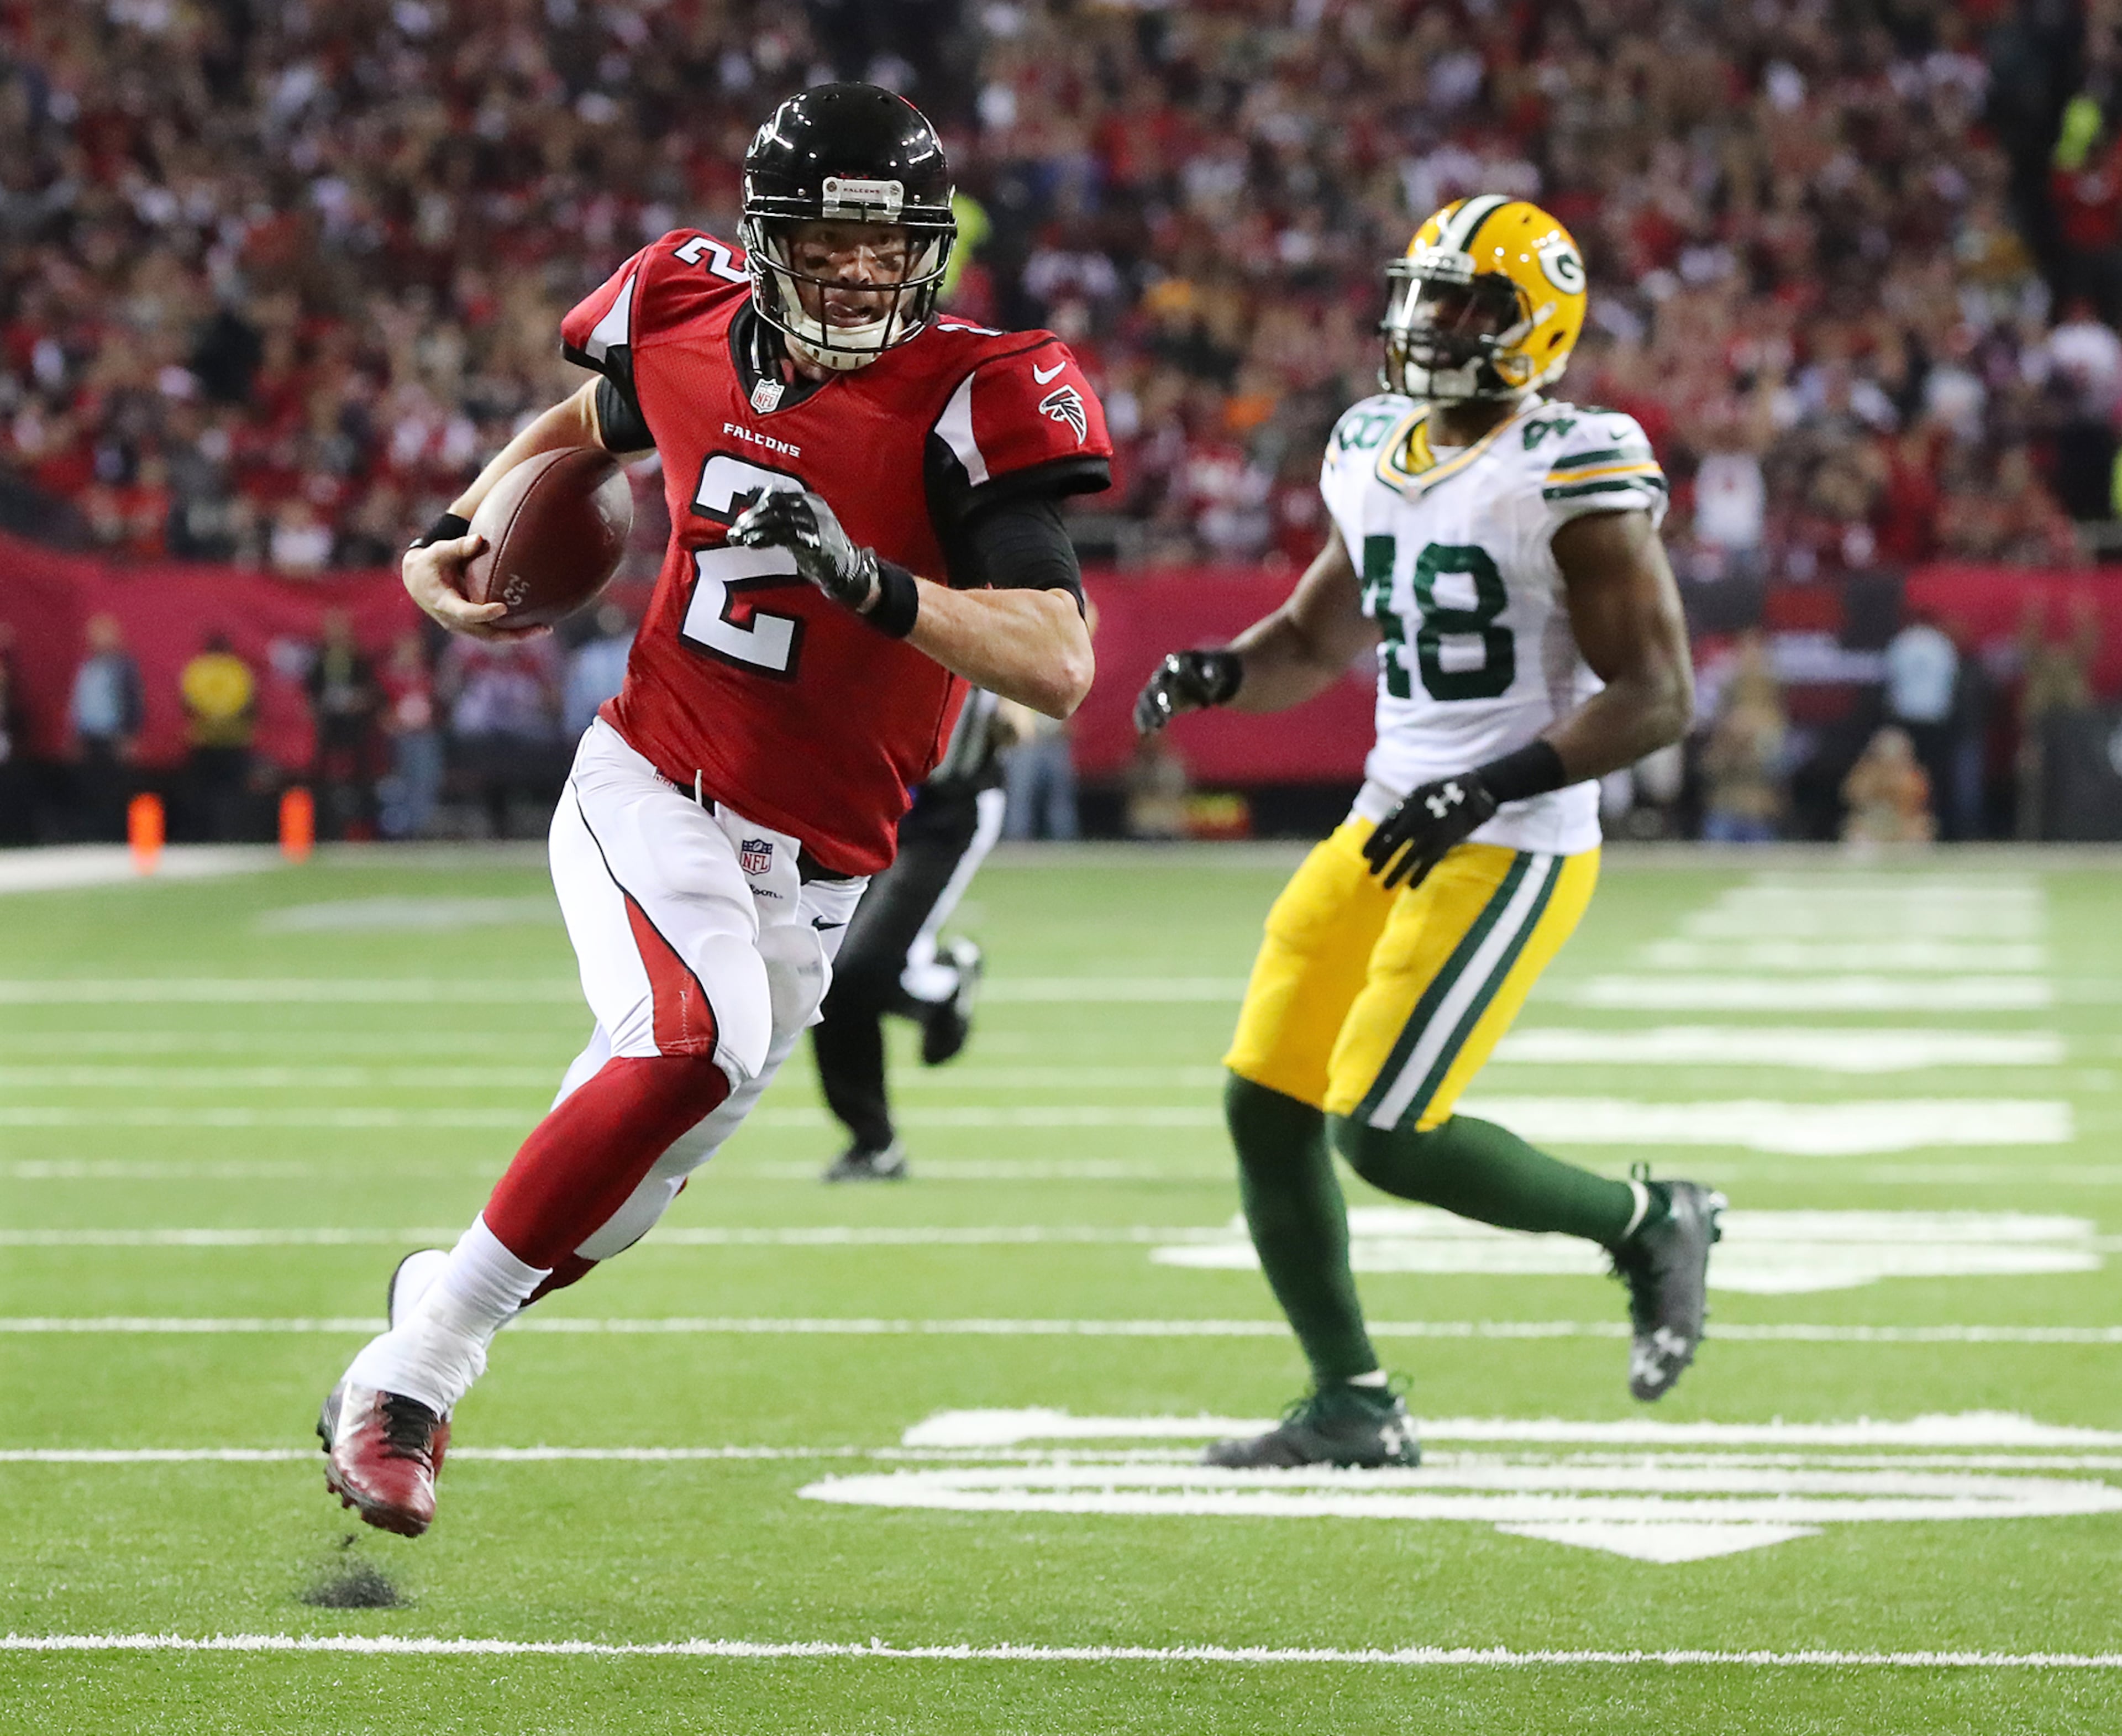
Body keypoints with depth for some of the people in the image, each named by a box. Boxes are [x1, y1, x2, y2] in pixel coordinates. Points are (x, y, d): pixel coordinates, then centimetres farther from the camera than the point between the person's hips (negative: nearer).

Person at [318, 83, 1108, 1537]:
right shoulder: (690, 322, -2)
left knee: (613, 1207, 8)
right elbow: (590, 422, 24)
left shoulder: (973, 402, -14)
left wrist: (867, 582, -35)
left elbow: (1059, 669, -23)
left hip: (808, 871, 1)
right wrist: (452, 537, 10)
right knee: (695, 1046, -30)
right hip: (648, 793, -1)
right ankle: (410, 1374, -20)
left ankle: (439, 1302, 41)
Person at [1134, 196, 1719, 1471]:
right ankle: (1354, 1409, 13)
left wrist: (1489, 787, -25)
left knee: (1385, 1132, -13)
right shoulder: (1375, 455, 11)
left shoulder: (1572, 474, -14)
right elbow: (1317, 641, 24)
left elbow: (1659, 695, -17)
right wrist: (1217, 673, 1)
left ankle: (1646, 1224, 9)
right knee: (1267, 1106, 2)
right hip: (1386, 831, 8)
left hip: (1510, 852, -8)